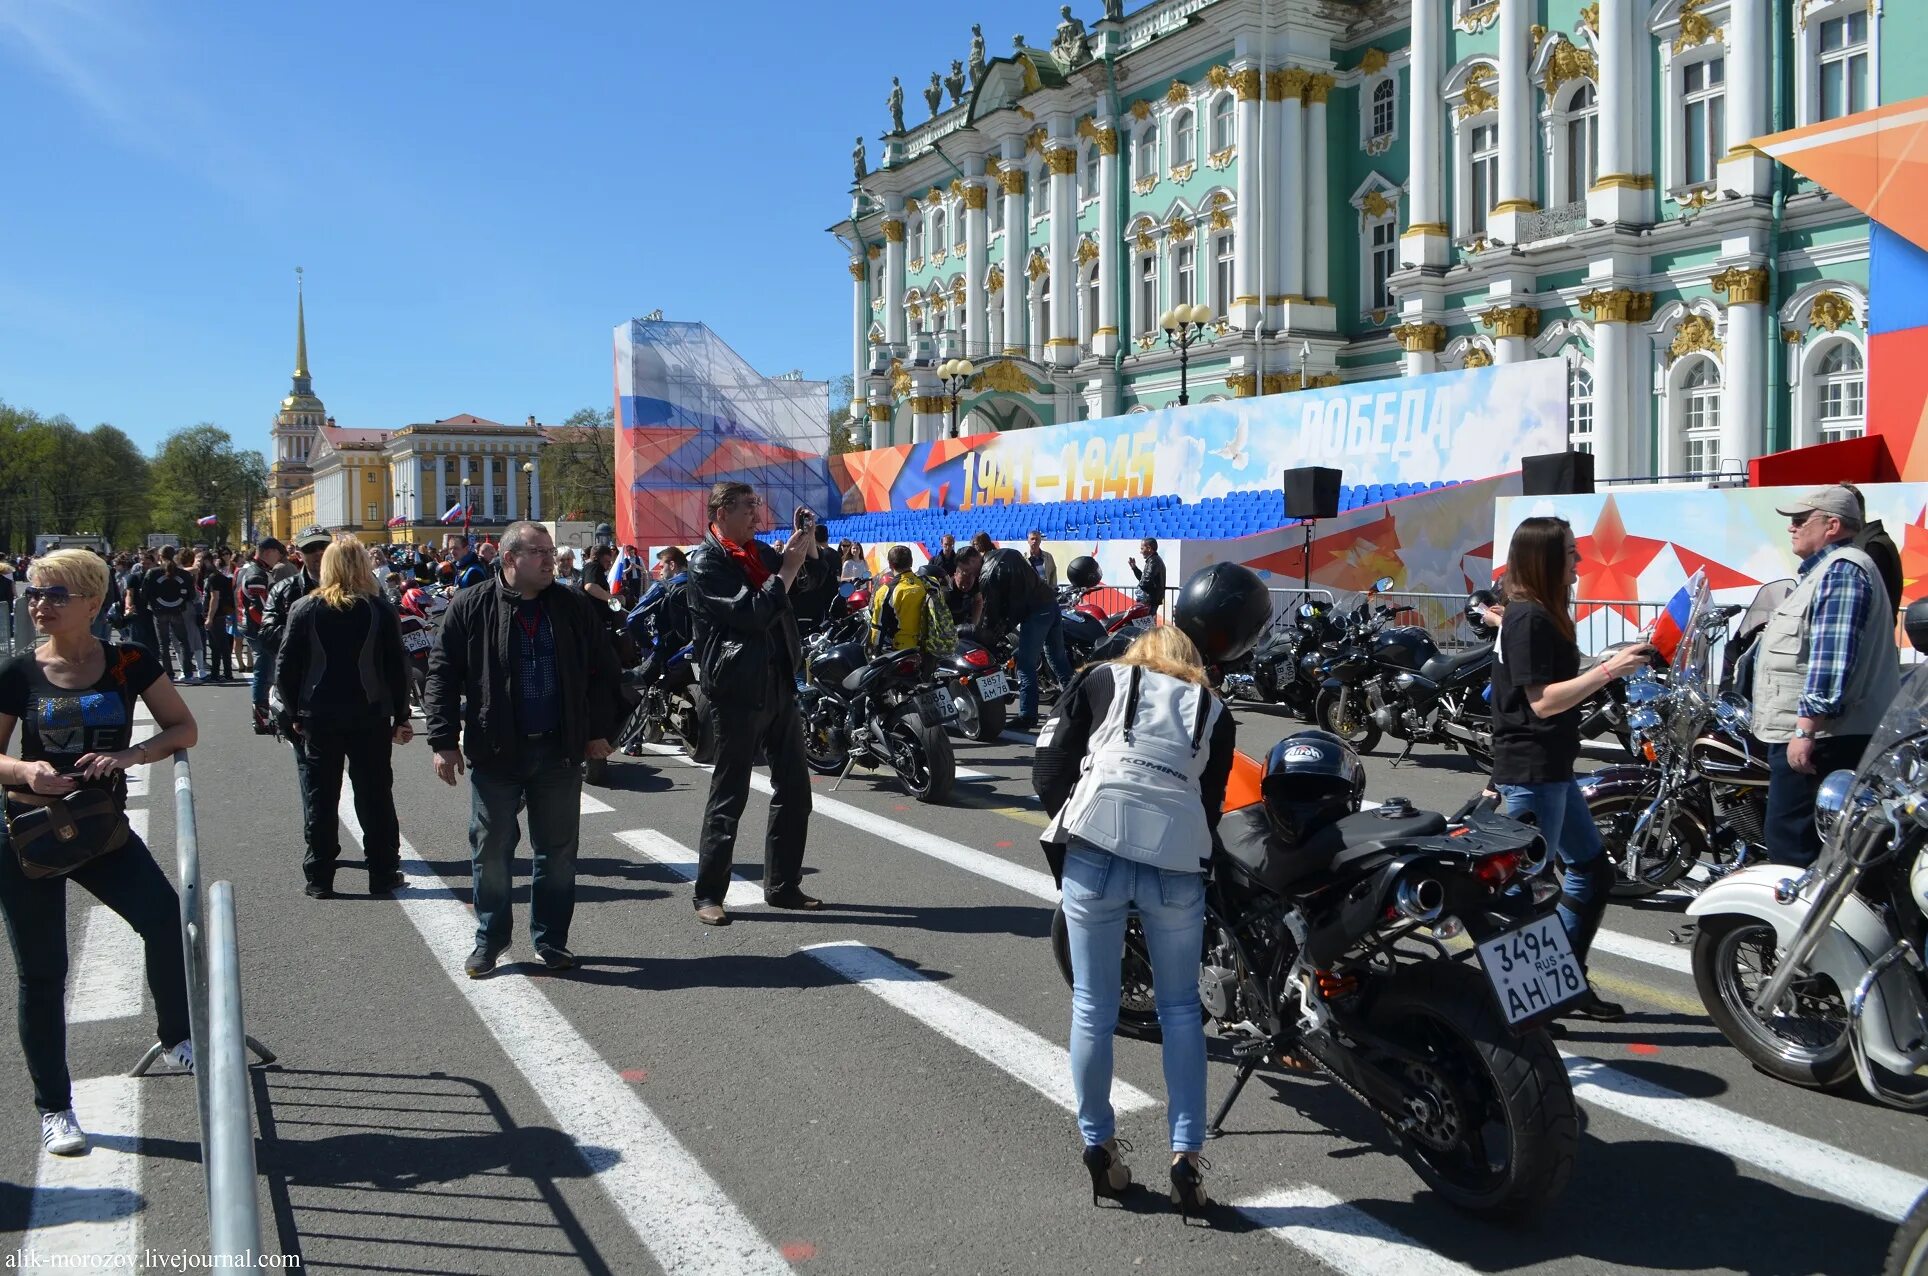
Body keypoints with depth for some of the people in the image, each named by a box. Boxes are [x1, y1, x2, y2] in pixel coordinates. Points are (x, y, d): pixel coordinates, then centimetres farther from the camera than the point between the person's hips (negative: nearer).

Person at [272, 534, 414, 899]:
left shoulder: (305, 610, -2)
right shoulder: (380, 610, -3)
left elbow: (286, 667, -2)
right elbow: (397, 667, -2)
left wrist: (292, 713, 7)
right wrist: (401, 716, 5)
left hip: (318, 718, 0)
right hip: (370, 716, 0)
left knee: (320, 796, 7)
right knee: (375, 793, 9)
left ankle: (319, 878, 10)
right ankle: (382, 872, 13)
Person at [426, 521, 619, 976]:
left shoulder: (574, 608, 3)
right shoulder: (470, 608, -3)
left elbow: (602, 669, 9)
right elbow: (443, 675, -2)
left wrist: (600, 730, 5)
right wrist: (444, 741, -6)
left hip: (560, 751, 2)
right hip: (495, 751, -2)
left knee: (557, 850, 9)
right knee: (491, 852, 6)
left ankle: (550, 939, 22)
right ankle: (489, 939, 21)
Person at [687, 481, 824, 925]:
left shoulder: (759, 552, 11)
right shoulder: (707, 563, -11)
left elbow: (814, 579, 22)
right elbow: (752, 613, -22)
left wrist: (807, 544, 5)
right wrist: (788, 568, -17)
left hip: (780, 684, 8)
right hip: (738, 689, -8)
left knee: (794, 790, 12)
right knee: (729, 796, 0)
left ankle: (783, 885, 22)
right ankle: (708, 893, 10)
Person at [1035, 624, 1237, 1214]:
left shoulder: (1101, 680, 19)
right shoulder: (1214, 711, 23)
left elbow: (1048, 766, 11)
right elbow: (1212, 801, 17)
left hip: (1094, 851, -1)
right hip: (1178, 861, 1)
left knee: (1093, 1007, 10)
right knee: (1180, 1009, 14)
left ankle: (1098, 1148, 17)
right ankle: (1186, 1155, 10)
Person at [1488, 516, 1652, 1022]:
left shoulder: (1541, 614, 14)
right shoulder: (1528, 617, -17)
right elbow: (1542, 700, -22)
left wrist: (1613, 664, 11)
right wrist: (1609, 670, -21)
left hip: (1552, 768, 11)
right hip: (1530, 770, -11)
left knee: (1592, 871, 18)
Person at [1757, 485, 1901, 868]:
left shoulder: (1841, 570, -12)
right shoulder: (1828, 569, 23)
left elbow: (1832, 658, -23)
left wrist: (1805, 729, -27)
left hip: (1818, 738, -11)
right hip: (1811, 735, 11)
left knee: (1791, 849, -13)